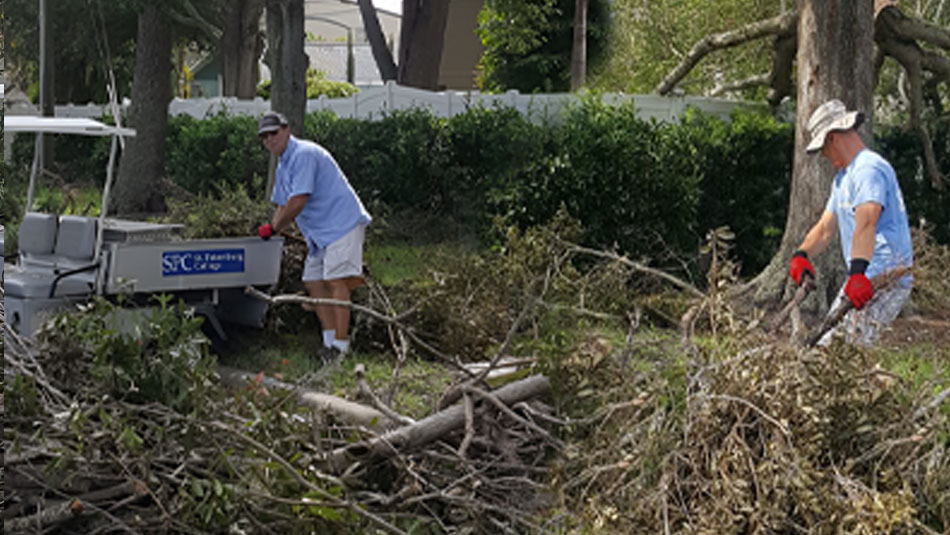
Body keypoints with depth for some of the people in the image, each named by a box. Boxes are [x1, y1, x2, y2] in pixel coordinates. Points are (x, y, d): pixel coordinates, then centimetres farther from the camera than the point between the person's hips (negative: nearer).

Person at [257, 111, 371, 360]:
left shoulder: (304, 155, -16)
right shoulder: (283, 164, 18)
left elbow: (298, 202, -21)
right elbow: (283, 205, 25)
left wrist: (273, 228, -11)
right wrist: (270, 231, 10)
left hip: (342, 224, -11)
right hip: (320, 232, 11)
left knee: (336, 281, -17)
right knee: (313, 282, 6)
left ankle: (340, 344, -19)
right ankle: (330, 338, 9)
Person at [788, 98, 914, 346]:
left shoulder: (869, 170, -15)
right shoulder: (843, 177, 21)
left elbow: (866, 224, -31)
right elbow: (825, 227, 19)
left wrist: (857, 272, -45)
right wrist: (801, 255, -1)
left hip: (886, 280, -11)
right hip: (865, 276, 11)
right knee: (828, 342, 9)